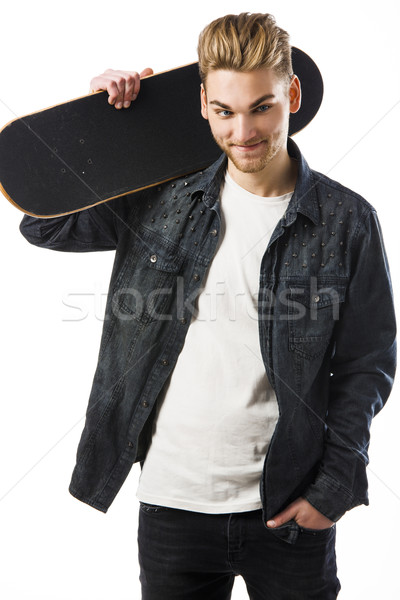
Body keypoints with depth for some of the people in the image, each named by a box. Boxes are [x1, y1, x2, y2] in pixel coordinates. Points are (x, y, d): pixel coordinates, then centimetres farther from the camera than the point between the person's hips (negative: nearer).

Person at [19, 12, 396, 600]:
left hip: (288, 509, -1)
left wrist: (334, 487, -6)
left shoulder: (348, 220, -5)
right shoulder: (162, 198, 0)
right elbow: (42, 222, 6)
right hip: (172, 501, 2)